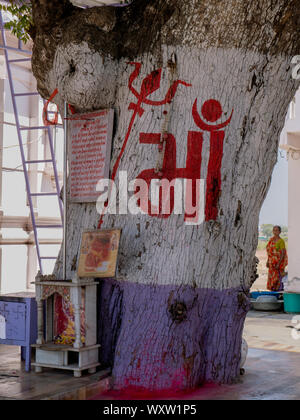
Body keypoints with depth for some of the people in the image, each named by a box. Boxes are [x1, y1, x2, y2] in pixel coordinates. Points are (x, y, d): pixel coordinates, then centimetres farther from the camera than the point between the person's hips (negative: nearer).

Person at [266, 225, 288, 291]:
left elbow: (283, 253, -18)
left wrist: (279, 263, -24)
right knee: (272, 277, 8)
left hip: (279, 261, -7)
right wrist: (268, 261, 12)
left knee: (277, 277, -6)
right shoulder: (271, 239, 8)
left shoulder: (281, 241, -15)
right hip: (272, 262, 7)